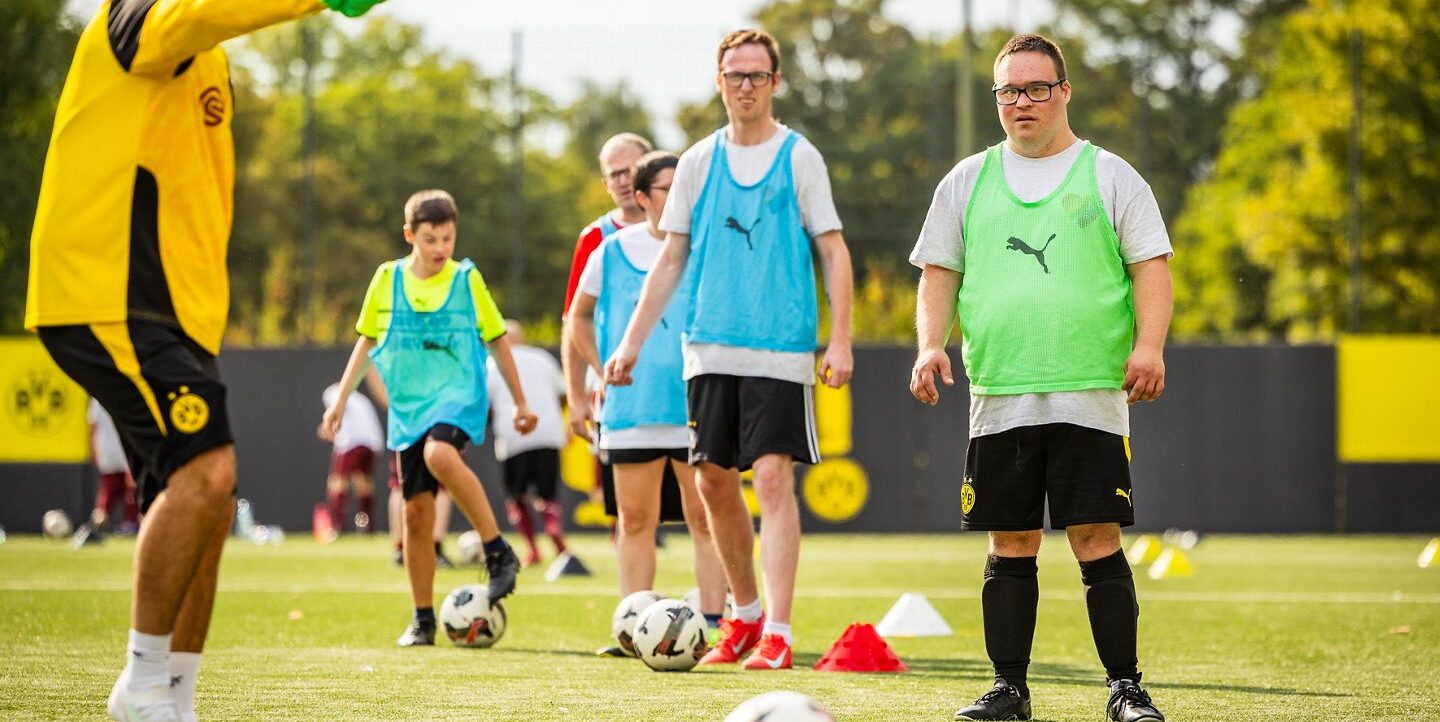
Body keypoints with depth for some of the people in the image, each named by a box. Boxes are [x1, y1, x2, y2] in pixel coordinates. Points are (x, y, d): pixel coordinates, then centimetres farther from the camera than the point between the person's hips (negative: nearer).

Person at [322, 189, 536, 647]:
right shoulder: (388, 279, 6)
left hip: (459, 396, -3)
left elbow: (497, 340, 11)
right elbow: (367, 342, 16)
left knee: (440, 454, -35)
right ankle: (422, 619, 12)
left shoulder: (467, 280, 2)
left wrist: (520, 402, 14)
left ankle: (499, 553, -26)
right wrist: (340, 400, 12)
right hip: (408, 405, 3)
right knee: (416, 512, 2)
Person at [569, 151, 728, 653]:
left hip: (698, 406, -2)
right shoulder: (613, 251, 7)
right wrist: (604, 370, 8)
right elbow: (579, 316, 20)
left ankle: (713, 625, -3)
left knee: (705, 518, -4)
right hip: (631, 409, 2)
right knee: (634, 522, 5)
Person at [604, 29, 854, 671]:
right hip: (710, 347, 4)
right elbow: (670, 260, 14)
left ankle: (777, 632, -13)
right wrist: (632, 341, 8)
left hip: (781, 348, -4)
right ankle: (745, 615, 24)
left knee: (773, 477, -12)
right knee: (714, 481, 7)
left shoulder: (799, 157, 1)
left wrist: (840, 341, -11)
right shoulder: (699, 161, 11)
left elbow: (833, 254, -1)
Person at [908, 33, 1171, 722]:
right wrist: (931, 344, -1)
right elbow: (939, 272, 15)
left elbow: (1151, 266, 3)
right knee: (1010, 547, 5)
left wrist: (1148, 344, -12)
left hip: (1089, 398, -2)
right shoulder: (967, 181, 14)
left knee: (1096, 541, -6)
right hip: (998, 400, 3)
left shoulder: (1110, 176, 7)